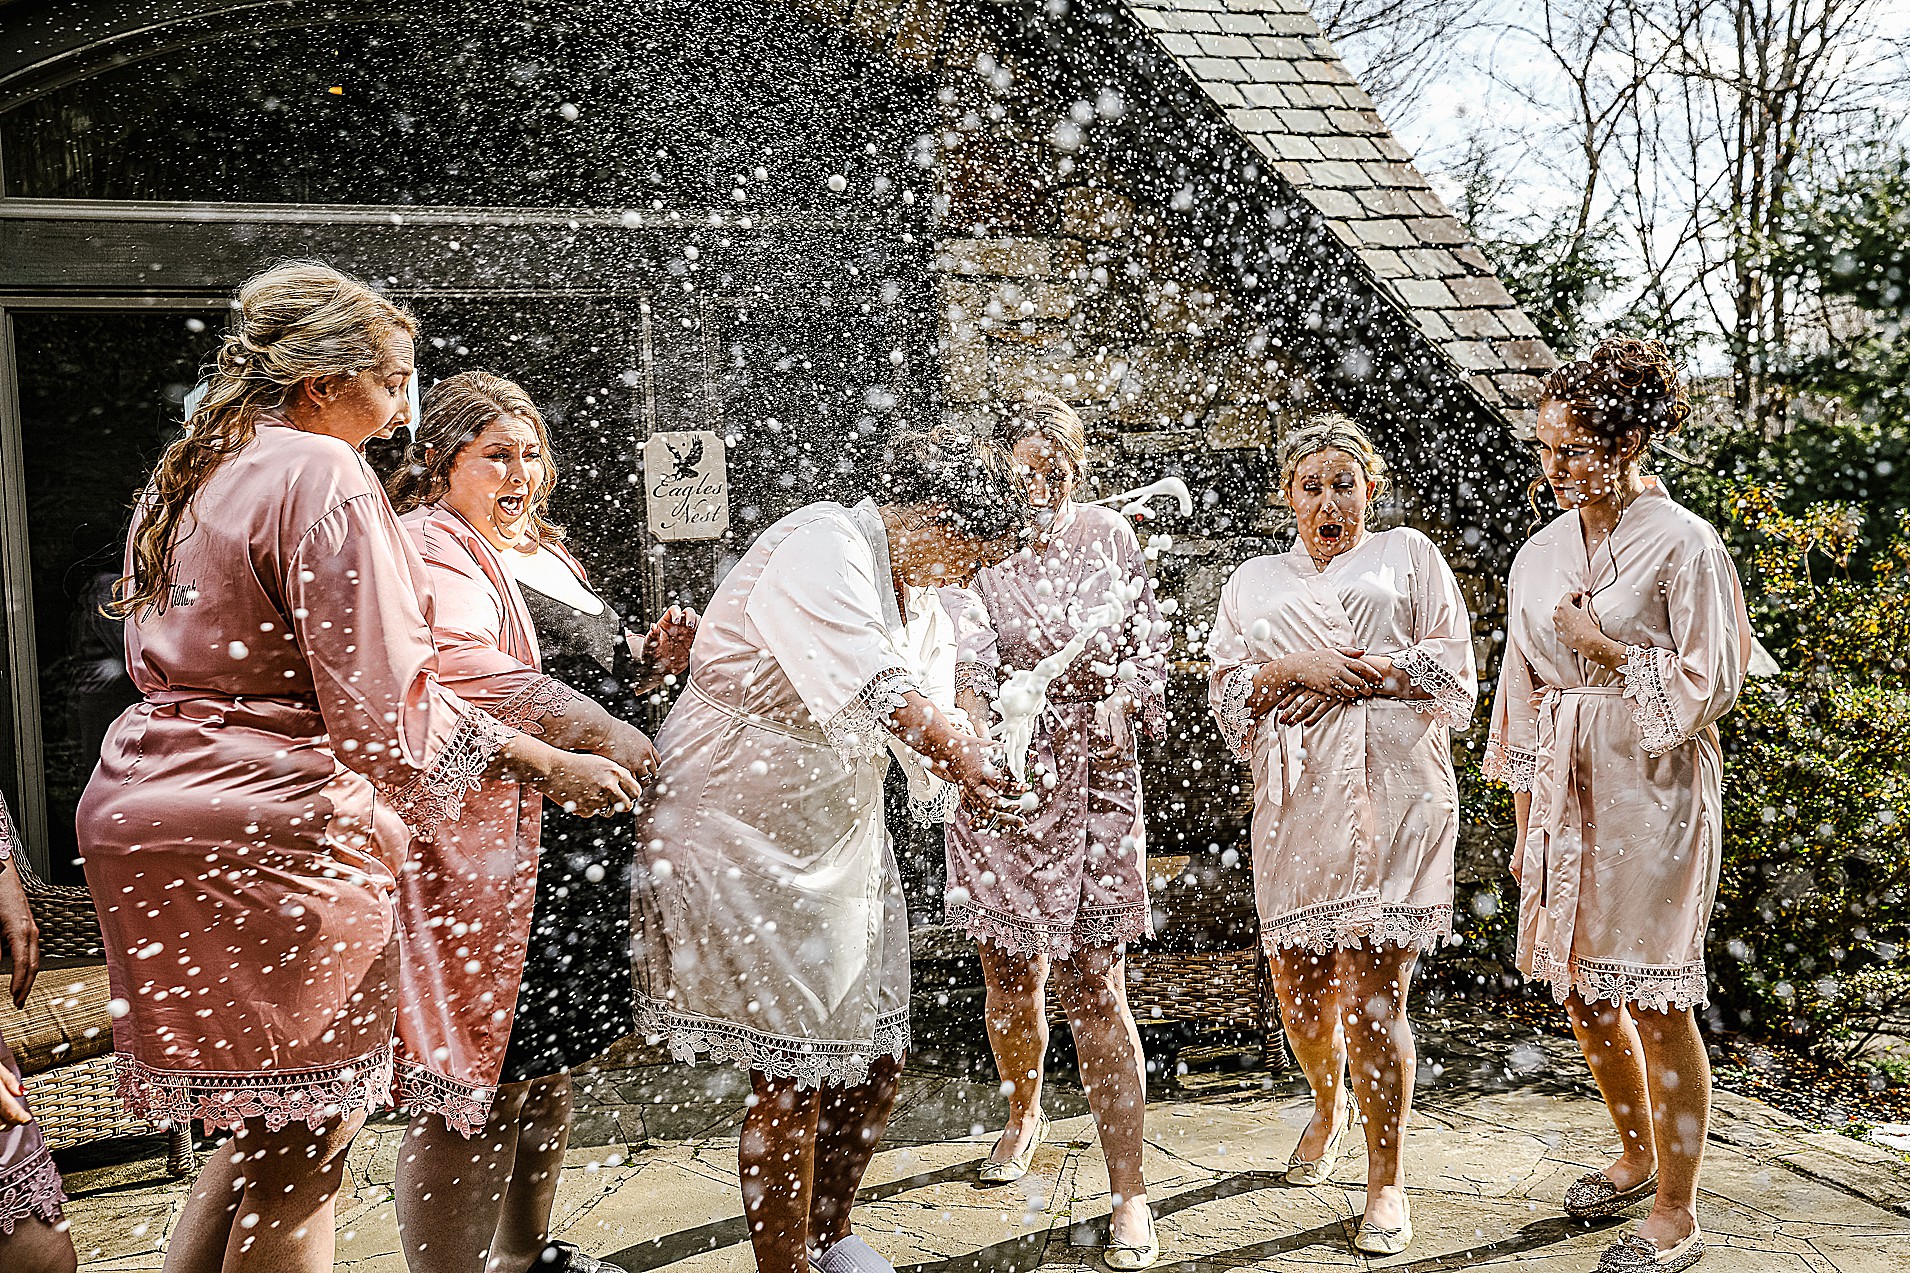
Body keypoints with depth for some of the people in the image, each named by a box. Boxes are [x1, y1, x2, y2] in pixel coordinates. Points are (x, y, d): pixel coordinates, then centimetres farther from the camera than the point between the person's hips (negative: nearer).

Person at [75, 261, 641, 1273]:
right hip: (278, 828, -9)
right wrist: (547, 766, -6)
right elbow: (389, 707, -16)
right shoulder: (323, 477, -11)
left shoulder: (183, 479, 17)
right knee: (305, 1152, 1)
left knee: (267, 1133, 18)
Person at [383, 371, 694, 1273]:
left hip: (581, 852, 10)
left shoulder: (542, 551, 22)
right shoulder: (432, 548, -8)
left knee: (552, 1063, 19)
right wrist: (603, 733, -26)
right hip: (491, 858, -10)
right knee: (480, 1090, -5)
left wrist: (645, 656, 9)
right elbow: (462, 668, -25)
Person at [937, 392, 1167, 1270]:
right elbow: (964, 644, -22)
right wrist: (976, 733, -40)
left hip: (1094, 782, 0)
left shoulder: (1109, 536, 2)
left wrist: (1124, 703, -9)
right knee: (1009, 972, 12)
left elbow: (1148, 639, 12)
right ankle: (1025, 1116, 41)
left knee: (1093, 981, -4)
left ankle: (1129, 1193, 3)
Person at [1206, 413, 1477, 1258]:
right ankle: (1327, 1107, 39)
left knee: (1372, 997, -7)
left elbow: (1453, 672, 5)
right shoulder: (1254, 582, 21)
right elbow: (1228, 693, 11)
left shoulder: (1408, 555, 15)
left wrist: (1356, 672, -6)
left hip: (1391, 790, -3)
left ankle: (1386, 1180, 8)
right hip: (1296, 799, 3)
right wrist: (1294, 670, -7)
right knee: (1298, 985, 8)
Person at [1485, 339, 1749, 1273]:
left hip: (1653, 786, -6)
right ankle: (1637, 1155, 36)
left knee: (1653, 999, -1)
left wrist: (1606, 647, -13)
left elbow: (1712, 684, -9)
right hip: (1566, 788, 6)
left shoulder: (1683, 545, -9)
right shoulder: (1541, 553, 9)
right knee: (1582, 991, 14)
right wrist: (1525, 820, 12)